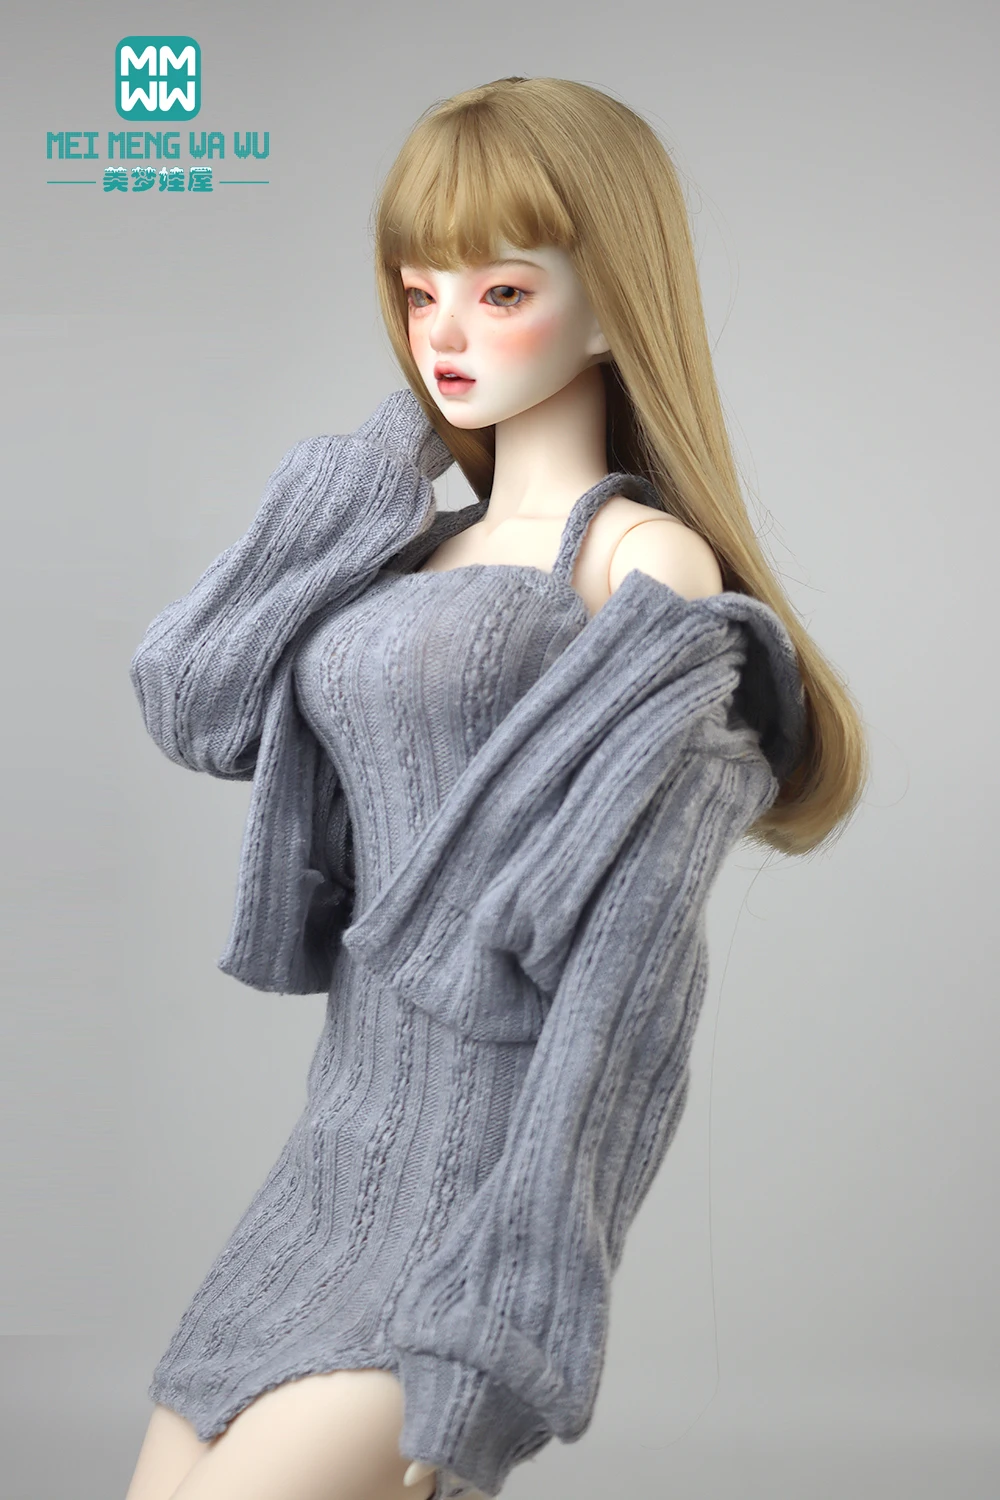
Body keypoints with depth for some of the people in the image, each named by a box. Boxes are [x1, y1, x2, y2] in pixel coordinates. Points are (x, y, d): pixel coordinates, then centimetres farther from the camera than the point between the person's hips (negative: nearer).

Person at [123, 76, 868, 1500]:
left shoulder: (649, 564, -8)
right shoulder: (424, 548, 13)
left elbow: (628, 951, -14)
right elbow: (185, 696, 5)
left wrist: (497, 1317, -18)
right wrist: (391, 456, 7)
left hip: (479, 1179, -7)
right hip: (342, 1151, 7)